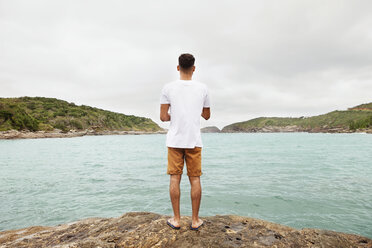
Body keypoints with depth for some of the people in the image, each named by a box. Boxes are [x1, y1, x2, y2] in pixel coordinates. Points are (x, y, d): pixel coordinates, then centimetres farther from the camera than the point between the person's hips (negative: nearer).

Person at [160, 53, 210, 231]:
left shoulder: (168, 88, -1)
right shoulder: (202, 88, 3)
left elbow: (163, 117, -2)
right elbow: (207, 115, 12)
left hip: (175, 141, 0)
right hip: (194, 141, 1)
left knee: (175, 178, 7)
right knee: (195, 179, 7)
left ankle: (176, 219, 16)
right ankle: (195, 220, 17)